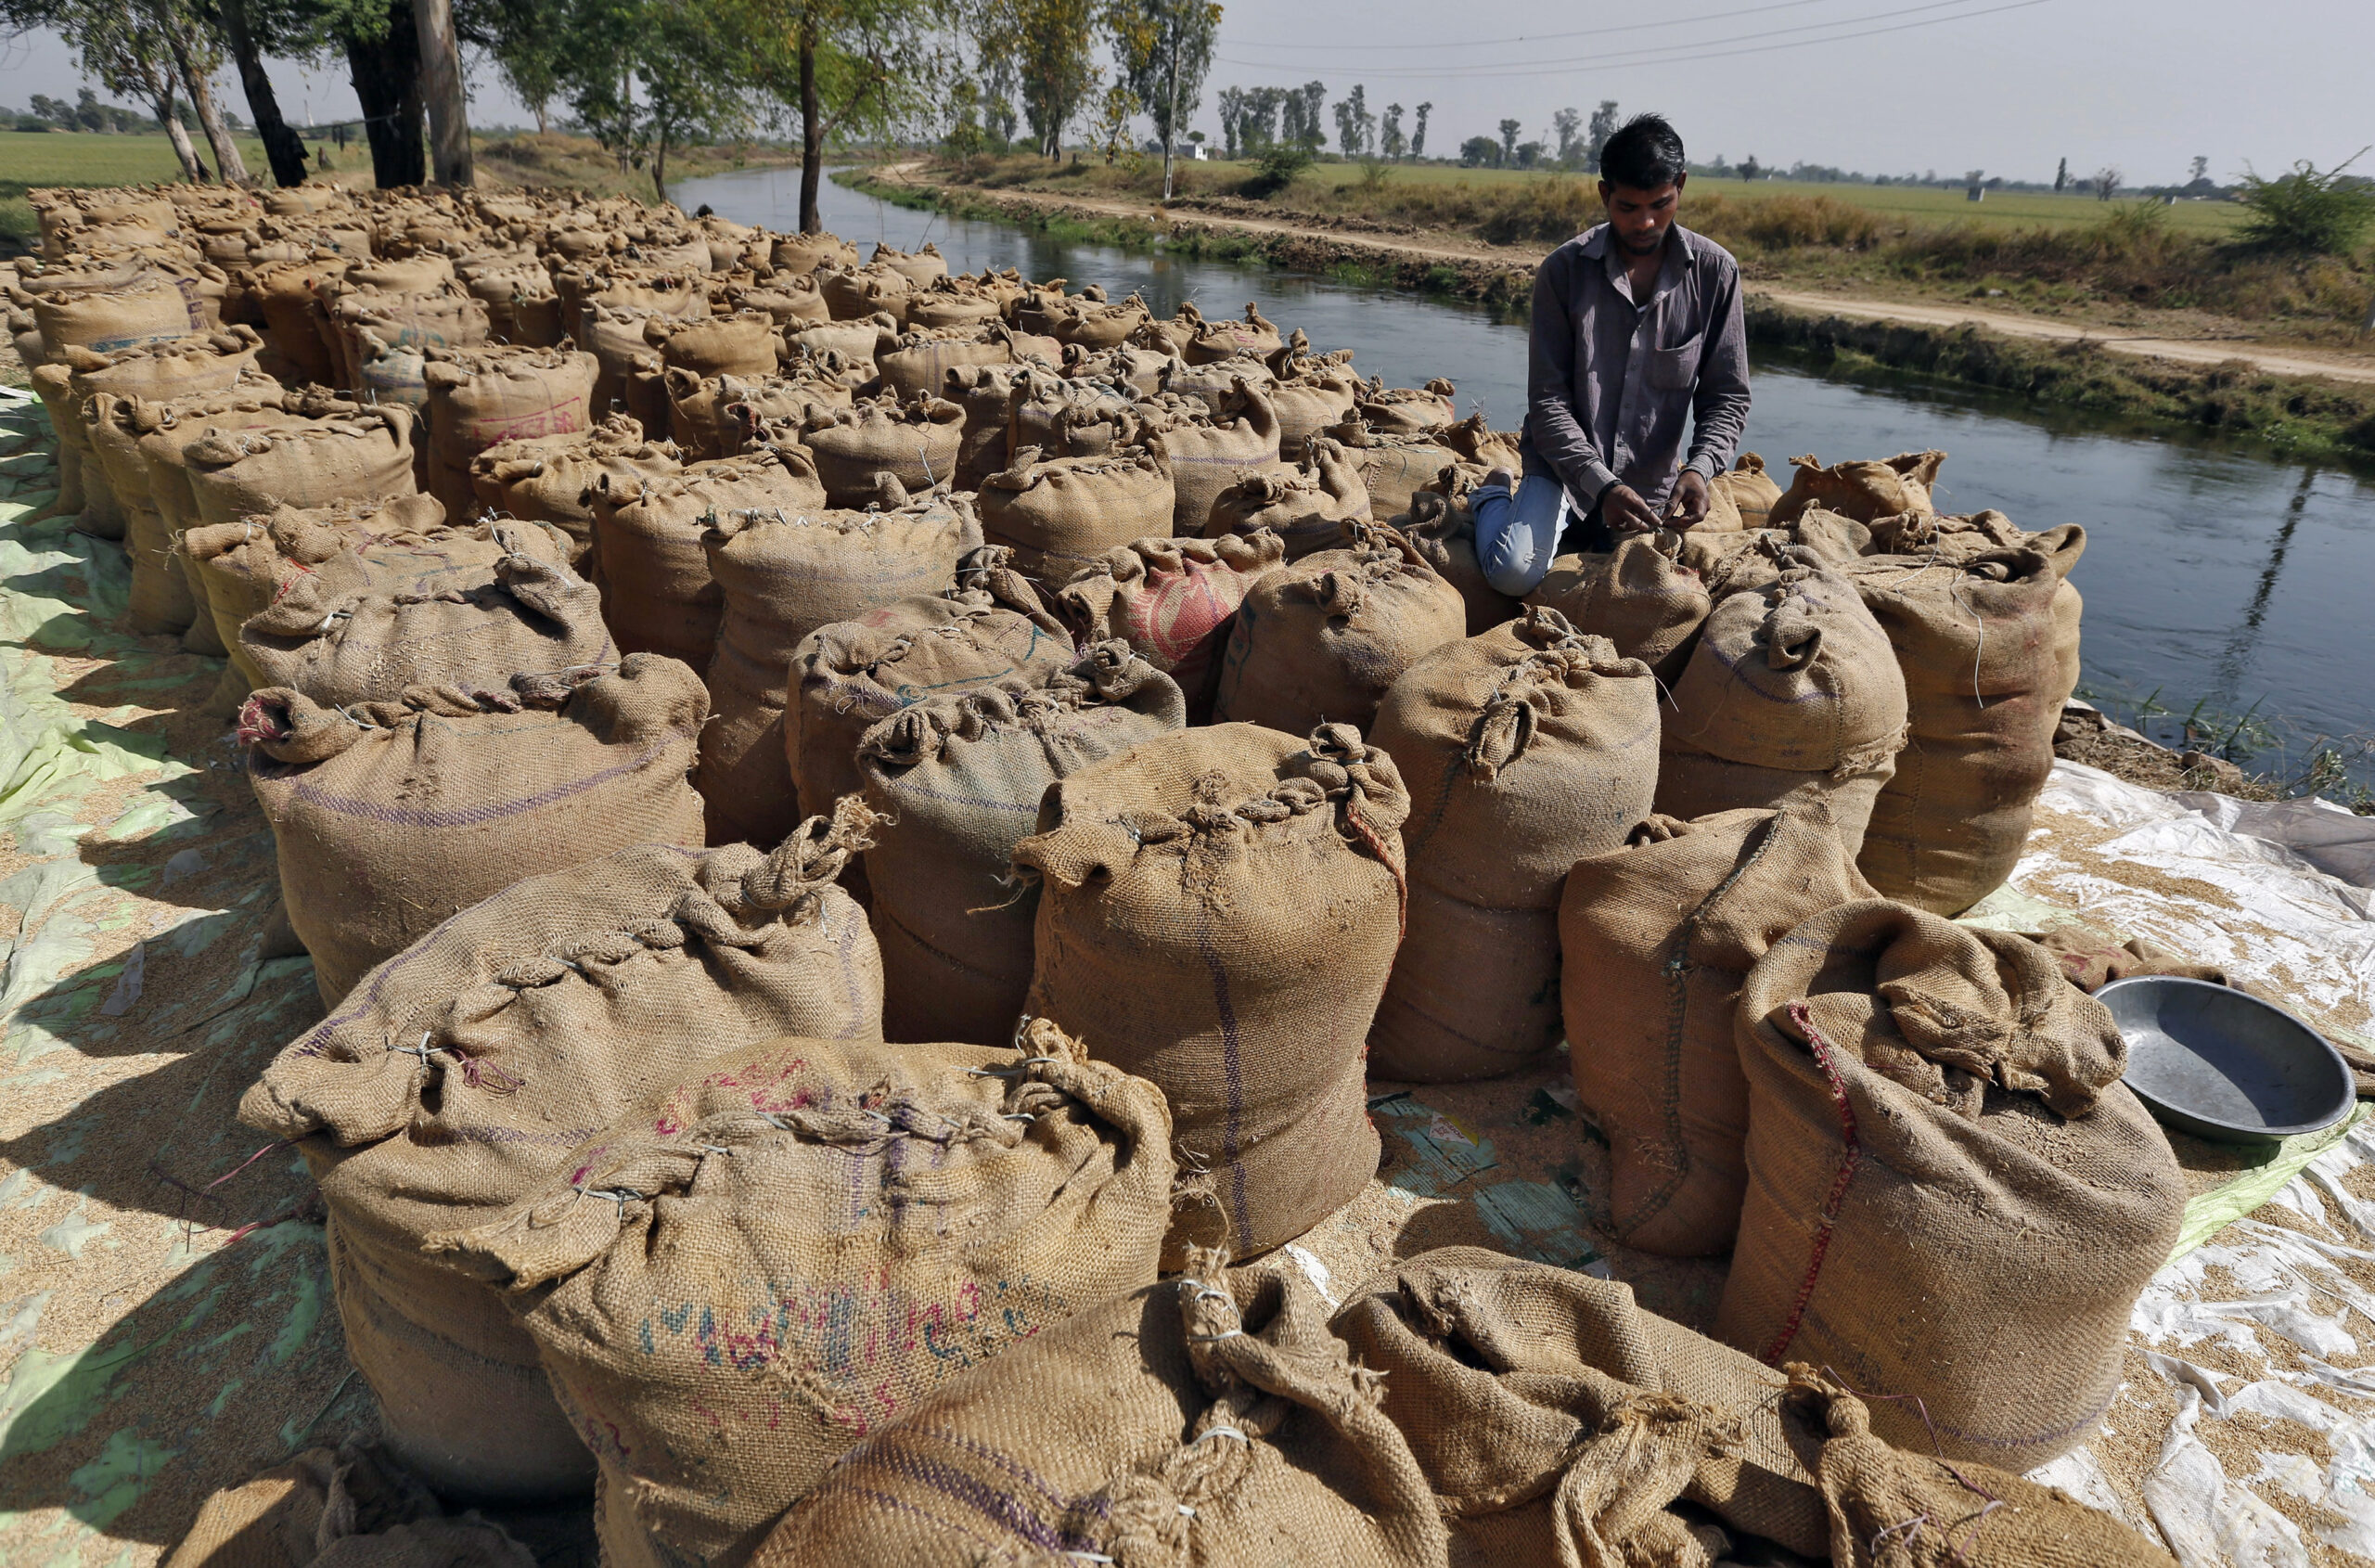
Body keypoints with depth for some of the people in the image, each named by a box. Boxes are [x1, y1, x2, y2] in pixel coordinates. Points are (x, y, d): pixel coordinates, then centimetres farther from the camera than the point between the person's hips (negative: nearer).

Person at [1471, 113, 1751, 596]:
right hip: (1564, 464, -3)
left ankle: (1585, 533, 32)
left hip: (1650, 483, 3)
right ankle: (1494, 498, 12)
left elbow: (1726, 397, -2)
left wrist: (1699, 468, -23)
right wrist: (1602, 486, -24)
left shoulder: (1715, 272, -6)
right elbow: (1548, 401, -12)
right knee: (1514, 574, -25)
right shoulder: (1564, 271, -11)